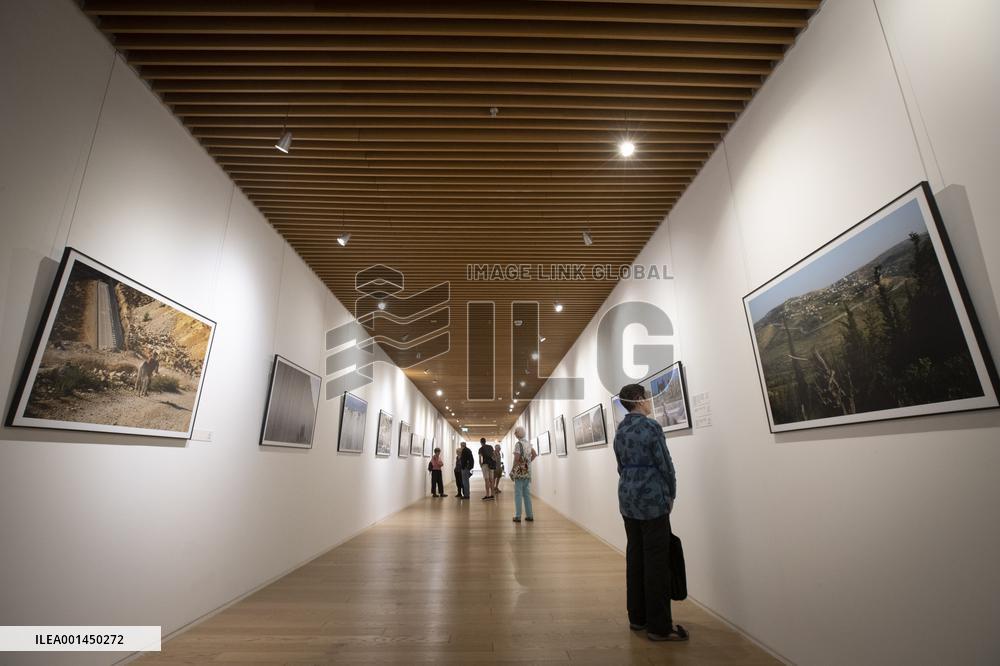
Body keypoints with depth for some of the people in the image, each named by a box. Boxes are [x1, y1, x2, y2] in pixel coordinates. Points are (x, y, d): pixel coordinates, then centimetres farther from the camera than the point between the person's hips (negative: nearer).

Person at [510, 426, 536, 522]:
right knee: (527, 494, 12)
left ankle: (518, 516, 4)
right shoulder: (528, 444, 9)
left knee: (518, 494, 1)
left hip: (520, 472, -7)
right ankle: (529, 515, 14)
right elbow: (534, 454, 20)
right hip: (528, 472, 7)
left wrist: (512, 470, -11)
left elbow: (517, 458, -21)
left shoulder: (518, 444, -13)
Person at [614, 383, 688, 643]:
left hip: (628, 497, 8)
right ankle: (659, 626, 11)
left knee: (635, 556, 14)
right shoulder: (651, 426, -15)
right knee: (656, 560, 2)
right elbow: (665, 464, -10)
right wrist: (670, 495, 4)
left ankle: (637, 617, 25)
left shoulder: (620, 430, 8)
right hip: (652, 498, -7)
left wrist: (633, 487, 16)